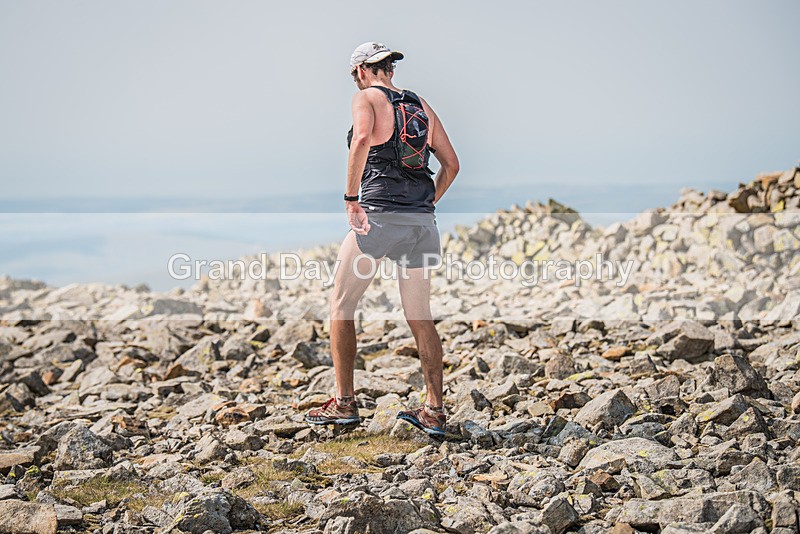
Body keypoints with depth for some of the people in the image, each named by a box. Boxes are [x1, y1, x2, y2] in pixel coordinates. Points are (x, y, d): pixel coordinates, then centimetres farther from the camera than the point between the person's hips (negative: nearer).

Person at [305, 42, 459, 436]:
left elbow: (362, 139, -21)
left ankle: (344, 403, 8)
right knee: (420, 317, 11)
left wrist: (351, 197, -17)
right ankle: (434, 411, 10)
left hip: (378, 215, -6)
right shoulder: (421, 105, 17)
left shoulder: (366, 98, 0)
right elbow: (451, 163, 16)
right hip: (422, 220, 6)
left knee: (341, 304, 9)